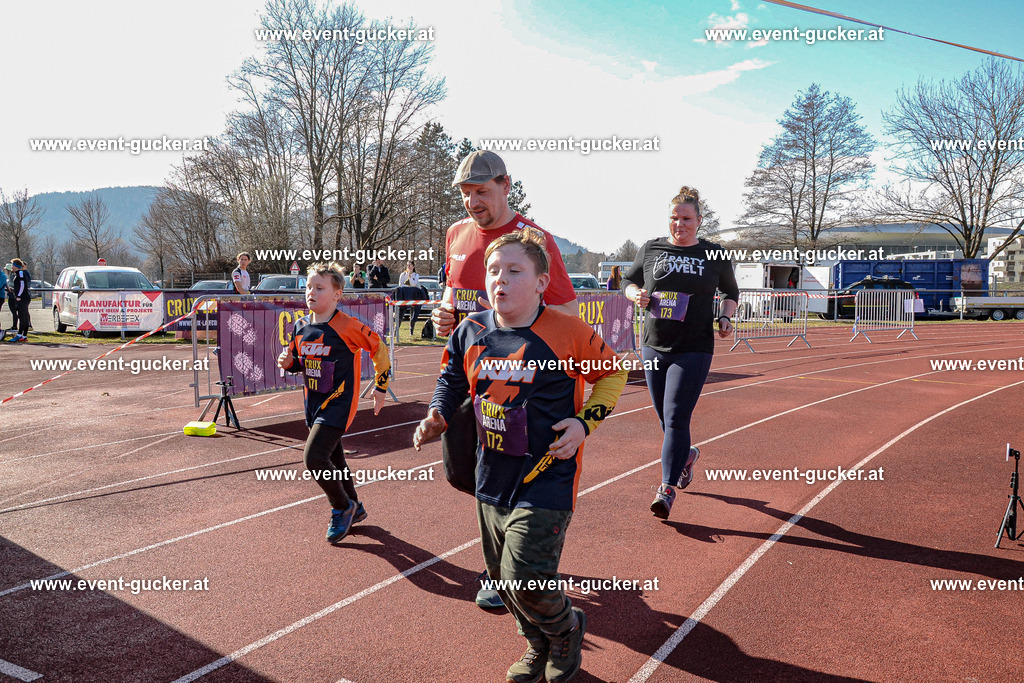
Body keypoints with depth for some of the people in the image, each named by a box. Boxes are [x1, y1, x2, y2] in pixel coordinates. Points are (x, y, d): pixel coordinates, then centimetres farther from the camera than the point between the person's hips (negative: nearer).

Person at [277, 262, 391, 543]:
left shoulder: (347, 326, -17)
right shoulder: (301, 327, 2)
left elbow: (379, 349, -6)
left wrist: (381, 387, 0)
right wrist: (288, 362, -7)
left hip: (339, 402, -7)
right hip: (313, 403, 8)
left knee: (313, 457, -17)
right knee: (332, 458, 18)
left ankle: (343, 508, 7)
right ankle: (355, 509, 39)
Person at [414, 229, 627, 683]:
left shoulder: (568, 332, -13)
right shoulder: (471, 331, -1)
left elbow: (613, 372, 1)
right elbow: (452, 379, 15)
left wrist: (584, 423, -9)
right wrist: (436, 417, -2)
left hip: (546, 478, -5)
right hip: (492, 476, 6)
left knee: (526, 581, -10)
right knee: (502, 575, 15)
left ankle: (566, 628, 24)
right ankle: (538, 645, 43)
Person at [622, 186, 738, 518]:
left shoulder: (715, 255, 2)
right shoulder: (650, 250, 5)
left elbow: (731, 292, 17)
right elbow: (628, 281, 17)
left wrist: (725, 317, -2)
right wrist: (636, 294, -6)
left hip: (694, 350, -3)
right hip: (654, 347, 3)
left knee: (676, 418, -10)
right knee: (665, 417, 14)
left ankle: (667, 488, -1)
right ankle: (686, 455, 44)